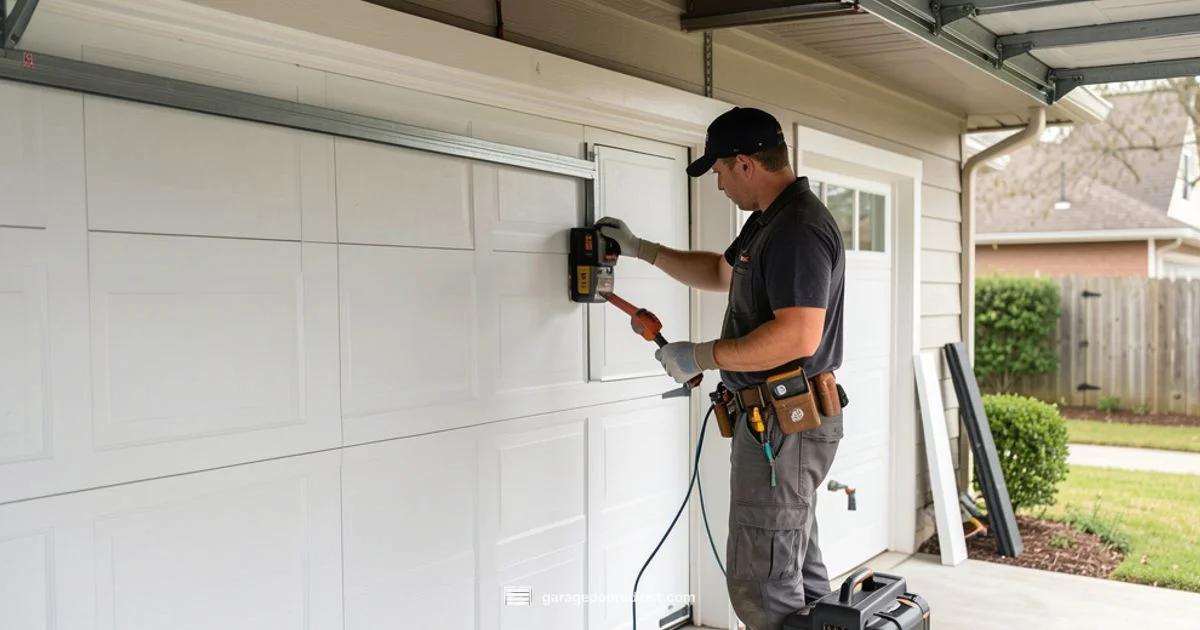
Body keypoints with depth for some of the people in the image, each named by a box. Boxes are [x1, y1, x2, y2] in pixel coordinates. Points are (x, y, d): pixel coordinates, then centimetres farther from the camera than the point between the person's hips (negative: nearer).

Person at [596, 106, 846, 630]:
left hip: (784, 423, -11)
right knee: (800, 571, 18)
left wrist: (700, 356, -21)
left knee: (761, 582, -6)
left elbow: (798, 336, -29)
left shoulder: (798, 229, -20)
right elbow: (720, 272, 31)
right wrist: (641, 249, 28)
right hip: (781, 417, 11)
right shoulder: (769, 220, 14)